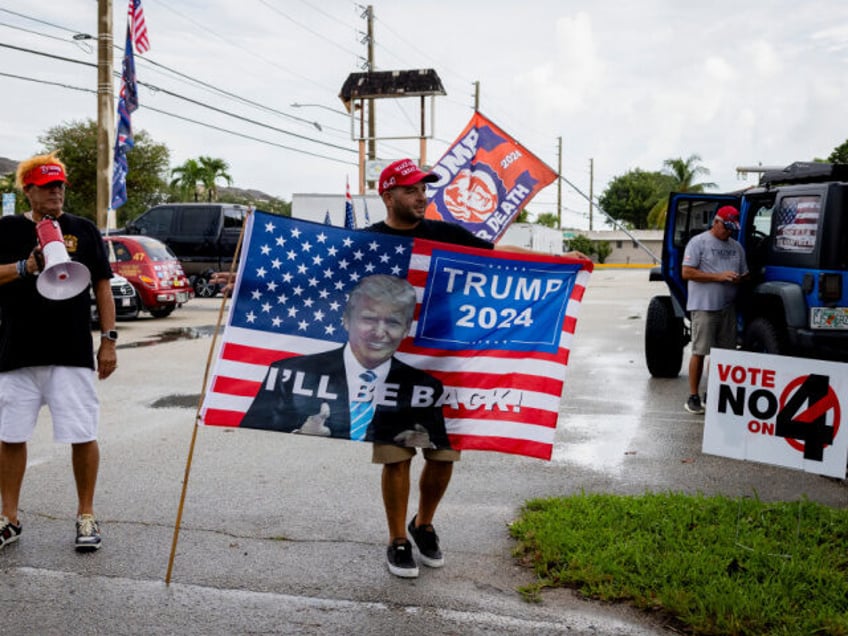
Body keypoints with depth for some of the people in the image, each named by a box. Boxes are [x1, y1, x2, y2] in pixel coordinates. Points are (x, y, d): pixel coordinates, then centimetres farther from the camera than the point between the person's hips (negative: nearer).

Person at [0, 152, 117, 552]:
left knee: (82, 435, 0)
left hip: (72, 354, -1)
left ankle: (86, 515, 15)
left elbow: (102, 286, 7)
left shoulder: (83, 230, 8)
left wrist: (109, 339, 1)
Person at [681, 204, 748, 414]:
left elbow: (744, 274, 24)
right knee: (699, 352, -6)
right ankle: (693, 397, -1)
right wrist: (718, 276, -16)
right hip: (704, 306, -6)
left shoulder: (736, 247, 16)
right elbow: (687, 272, -10)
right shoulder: (698, 242, -3)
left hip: (728, 307, 6)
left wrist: (740, 279, -3)